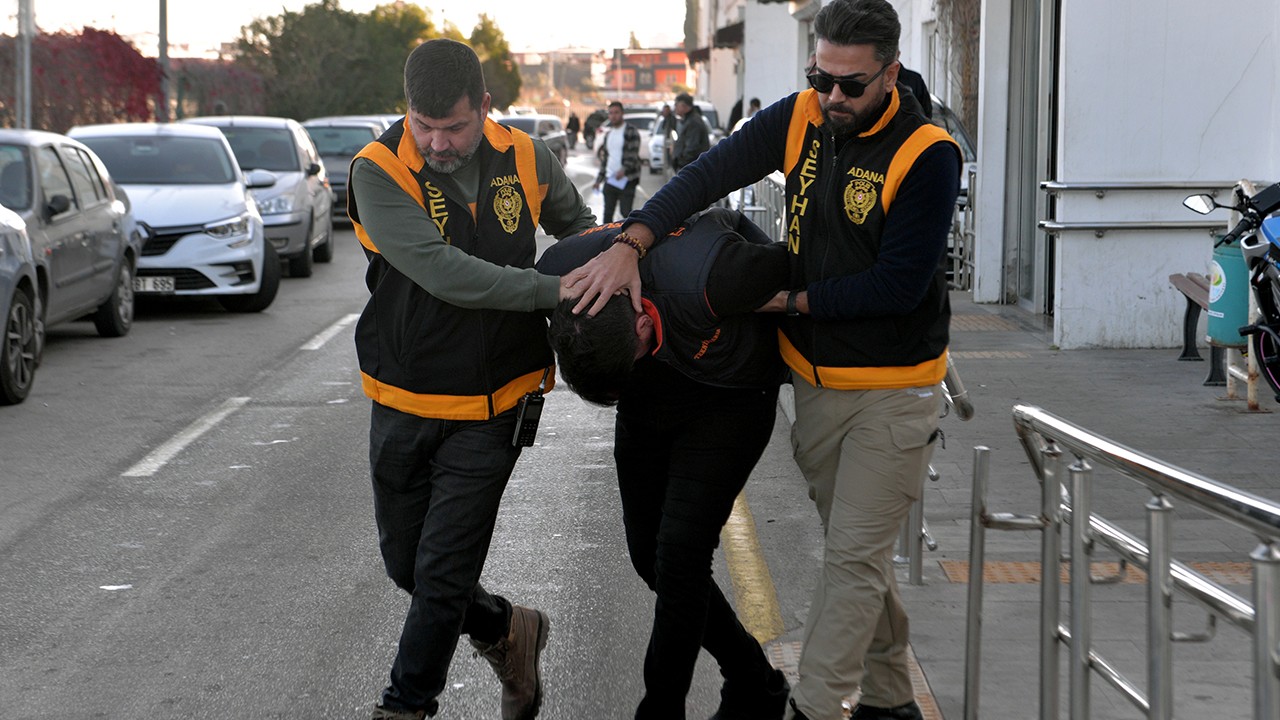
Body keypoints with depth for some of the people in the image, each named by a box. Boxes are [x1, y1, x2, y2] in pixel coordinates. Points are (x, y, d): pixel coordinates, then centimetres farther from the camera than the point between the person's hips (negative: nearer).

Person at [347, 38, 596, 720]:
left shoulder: (525, 160, -5)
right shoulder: (379, 170, -16)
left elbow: (576, 221, 19)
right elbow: (442, 273, -28)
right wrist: (552, 290, -27)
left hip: (490, 408, 0)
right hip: (405, 404, 0)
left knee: (443, 572, -2)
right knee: (405, 563, 14)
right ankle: (507, 630, 39)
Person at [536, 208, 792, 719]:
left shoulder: (707, 282, -42)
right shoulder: (558, 271, -25)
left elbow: (788, 266, -23)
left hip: (731, 394, -6)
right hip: (651, 399, 6)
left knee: (679, 554, -15)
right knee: (649, 555, 7)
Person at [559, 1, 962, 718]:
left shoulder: (927, 155, -19)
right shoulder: (802, 119, -2)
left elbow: (899, 284, -21)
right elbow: (709, 174, -8)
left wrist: (796, 301, -15)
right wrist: (629, 244, -22)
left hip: (894, 389, -6)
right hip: (817, 381, 6)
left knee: (855, 558, -5)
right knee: (855, 552, 16)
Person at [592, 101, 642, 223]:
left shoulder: (631, 132, -4)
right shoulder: (608, 134, 18)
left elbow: (633, 154, -14)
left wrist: (624, 169, -30)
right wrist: (599, 180, 17)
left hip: (627, 180, -6)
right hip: (610, 179, 6)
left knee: (626, 213, -8)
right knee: (607, 213, 4)